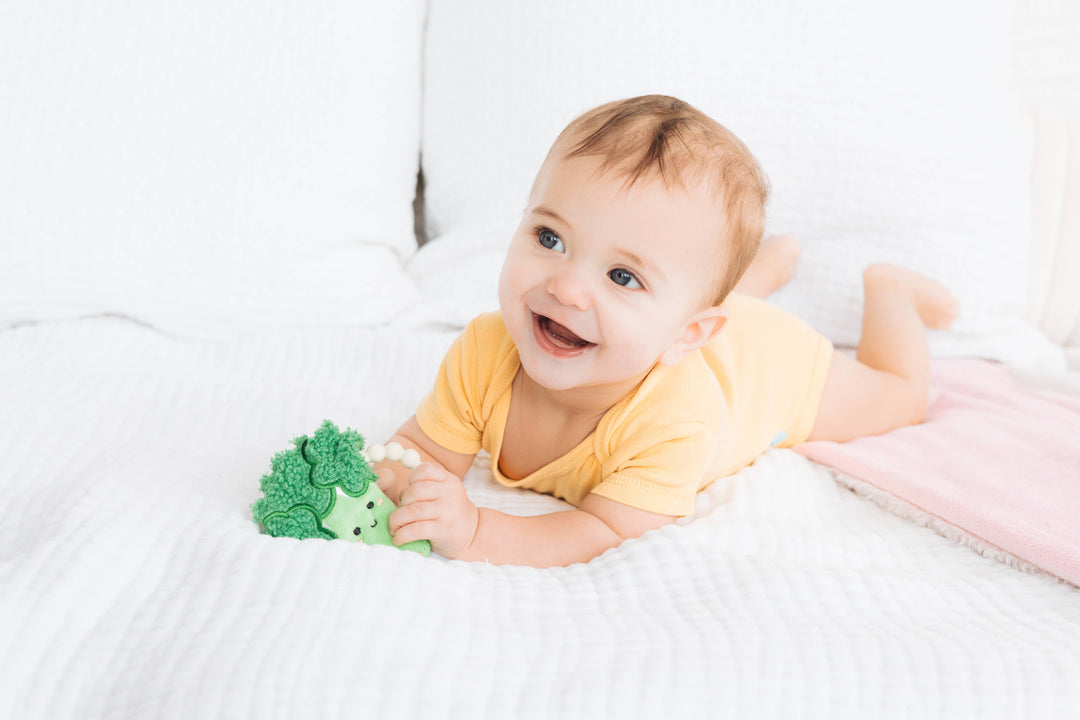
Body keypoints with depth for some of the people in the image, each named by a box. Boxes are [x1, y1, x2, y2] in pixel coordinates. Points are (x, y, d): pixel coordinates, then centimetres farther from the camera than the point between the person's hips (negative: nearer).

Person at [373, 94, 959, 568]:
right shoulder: (483, 354, -39)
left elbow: (608, 535, -51)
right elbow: (425, 447, -29)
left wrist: (477, 531, -65)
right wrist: (392, 478, -52)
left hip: (768, 362, -3)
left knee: (899, 400, 23)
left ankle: (887, 289, 44)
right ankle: (773, 259, 57)